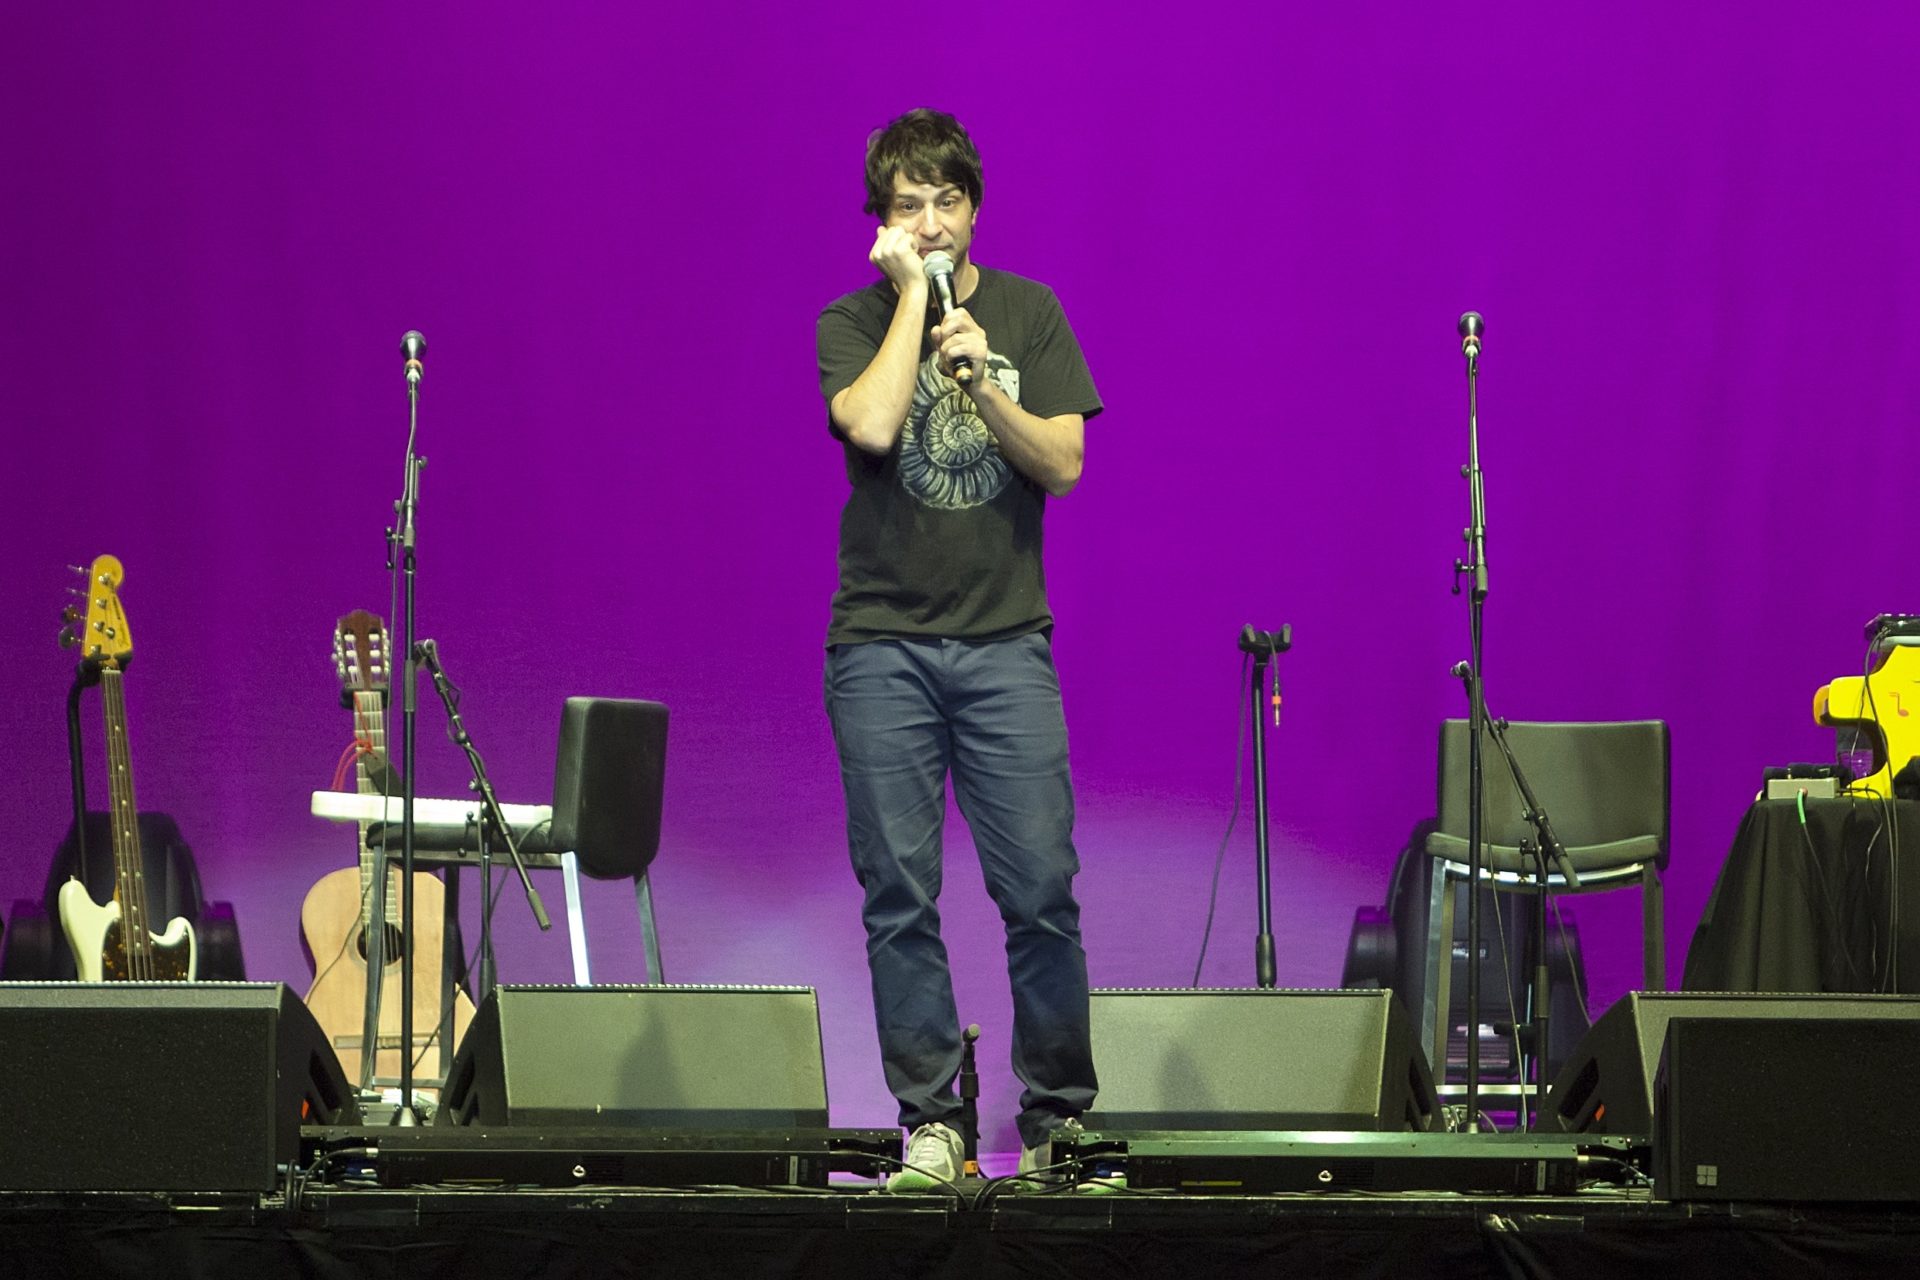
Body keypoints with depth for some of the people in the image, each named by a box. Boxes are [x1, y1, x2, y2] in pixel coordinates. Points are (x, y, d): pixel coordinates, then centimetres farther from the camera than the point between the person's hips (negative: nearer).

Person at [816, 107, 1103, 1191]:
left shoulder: (1028, 312, 8)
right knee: (901, 895, -2)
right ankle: (929, 1121, 4)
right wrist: (914, 293, -8)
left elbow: (1064, 463, 1)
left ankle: (1058, 1112, 6)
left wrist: (982, 382, -14)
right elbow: (871, 424, -16)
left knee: (1041, 888, -4)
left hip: (1006, 640, 1)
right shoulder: (853, 322, 5)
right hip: (882, 642, -1)